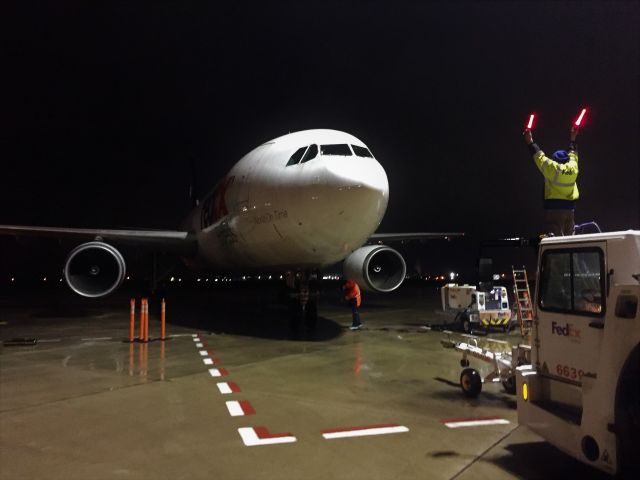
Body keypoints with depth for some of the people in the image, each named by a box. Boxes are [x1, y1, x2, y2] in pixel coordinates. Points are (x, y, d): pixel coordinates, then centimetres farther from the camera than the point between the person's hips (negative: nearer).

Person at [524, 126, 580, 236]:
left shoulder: (552, 168, -6)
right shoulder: (573, 168, 8)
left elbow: (538, 155, 2)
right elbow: (573, 154, 26)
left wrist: (530, 142, 12)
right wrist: (572, 139, 40)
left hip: (553, 207, -5)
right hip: (569, 207, 5)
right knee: (569, 237, 10)